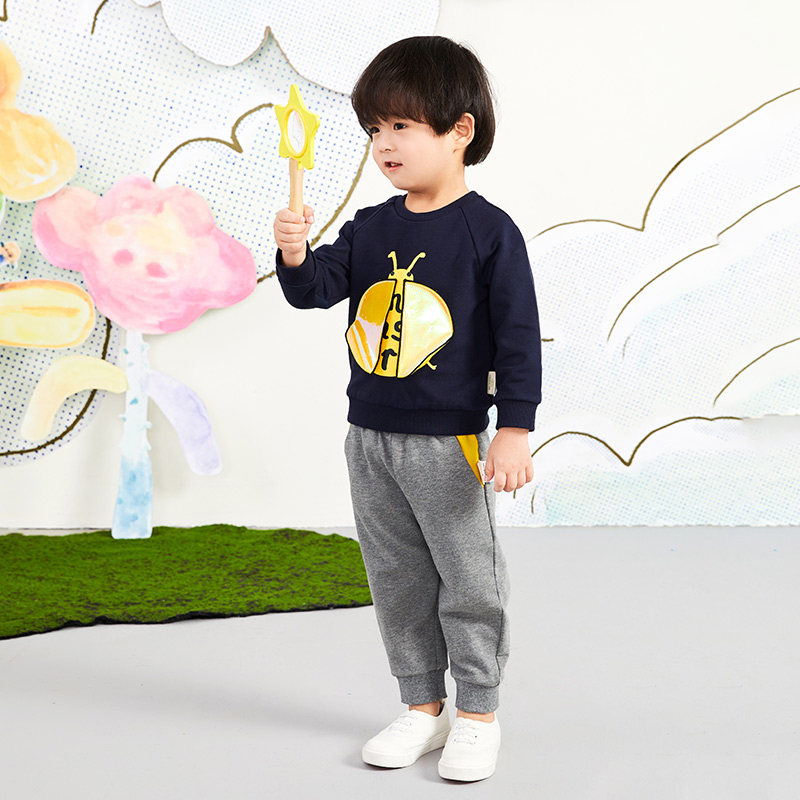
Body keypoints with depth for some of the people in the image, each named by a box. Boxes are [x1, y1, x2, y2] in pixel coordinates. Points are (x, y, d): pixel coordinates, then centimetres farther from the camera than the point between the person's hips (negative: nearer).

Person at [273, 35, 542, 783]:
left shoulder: (489, 231, -9)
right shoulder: (370, 228, 6)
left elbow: (518, 335, -10)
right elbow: (316, 289, 0)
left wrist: (515, 429, -13)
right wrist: (295, 255, -21)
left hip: (448, 440, -6)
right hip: (370, 437, 6)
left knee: (468, 580, 5)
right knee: (396, 580, 14)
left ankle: (478, 714, 21)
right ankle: (423, 708, 29)